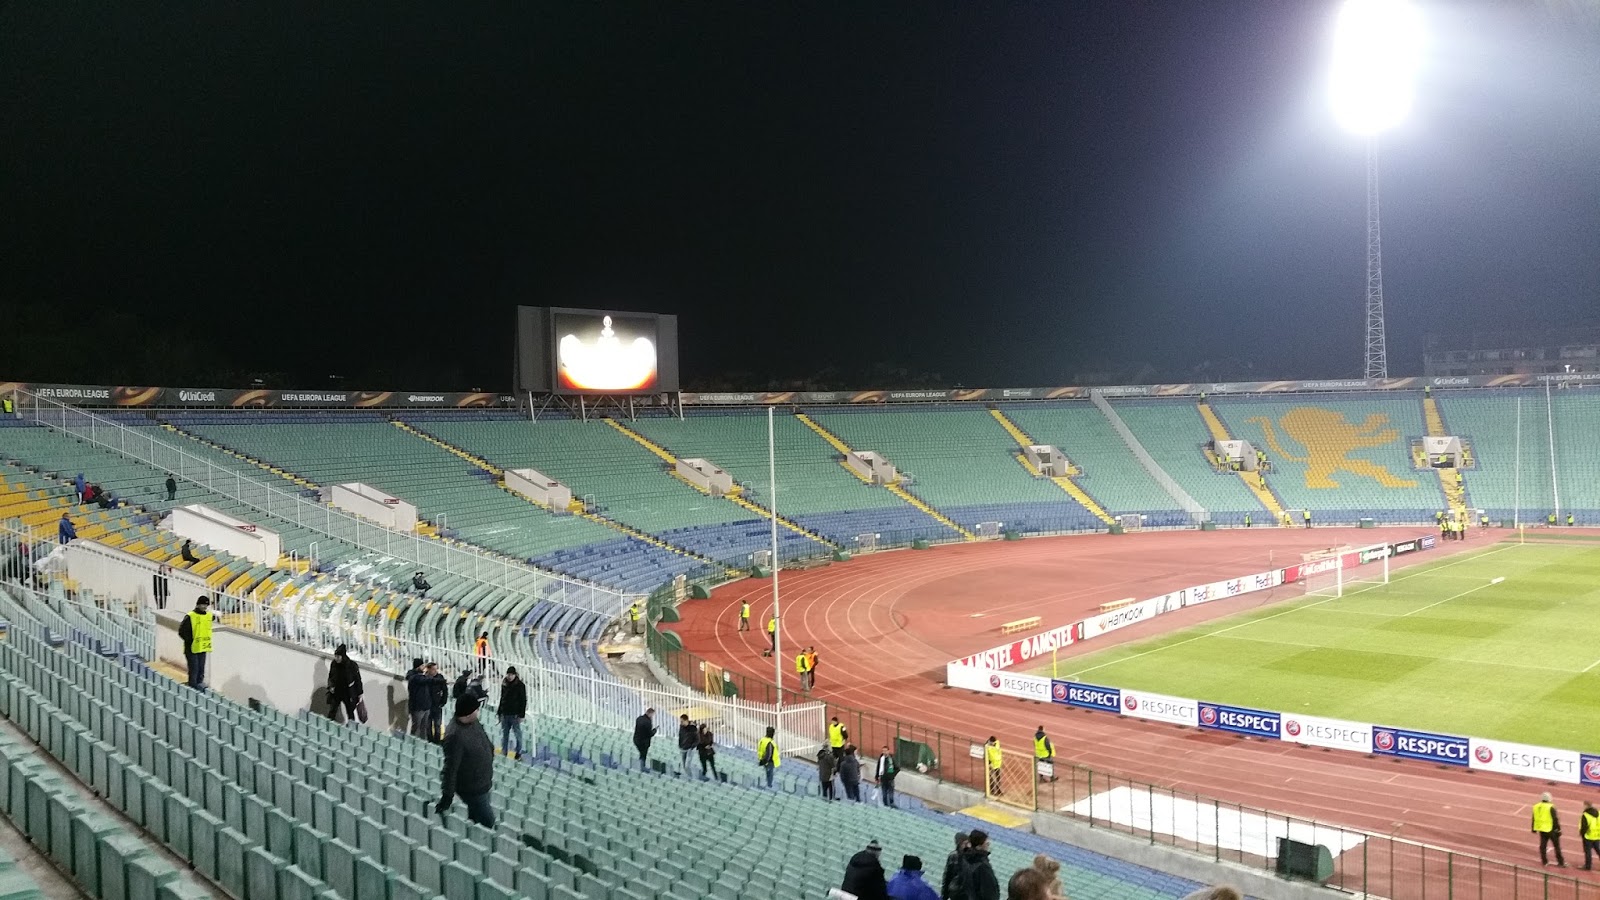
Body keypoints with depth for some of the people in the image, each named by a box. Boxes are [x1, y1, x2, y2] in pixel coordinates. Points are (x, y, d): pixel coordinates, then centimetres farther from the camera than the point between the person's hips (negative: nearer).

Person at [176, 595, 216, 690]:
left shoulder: (209, 616, 5)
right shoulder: (190, 617, -13)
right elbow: (181, 631, -12)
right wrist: (190, 640, -13)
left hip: (203, 648, 6)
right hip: (192, 649, -6)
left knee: (201, 669, 12)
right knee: (194, 670, -3)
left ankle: (199, 685, 21)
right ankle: (193, 687, 4)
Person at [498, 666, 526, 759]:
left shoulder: (520, 685, -7)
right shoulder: (504, 684, 8)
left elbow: (523, 701, -8)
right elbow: (502, 699, 16)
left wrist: (521, 715, -12)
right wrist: (500, 713, 13)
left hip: (515, 714, -5)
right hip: (505, 714, 5)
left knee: (517, 733, 1)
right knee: (504, 734, 9)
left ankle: (519, 753, 11)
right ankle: (504, 752, 16)